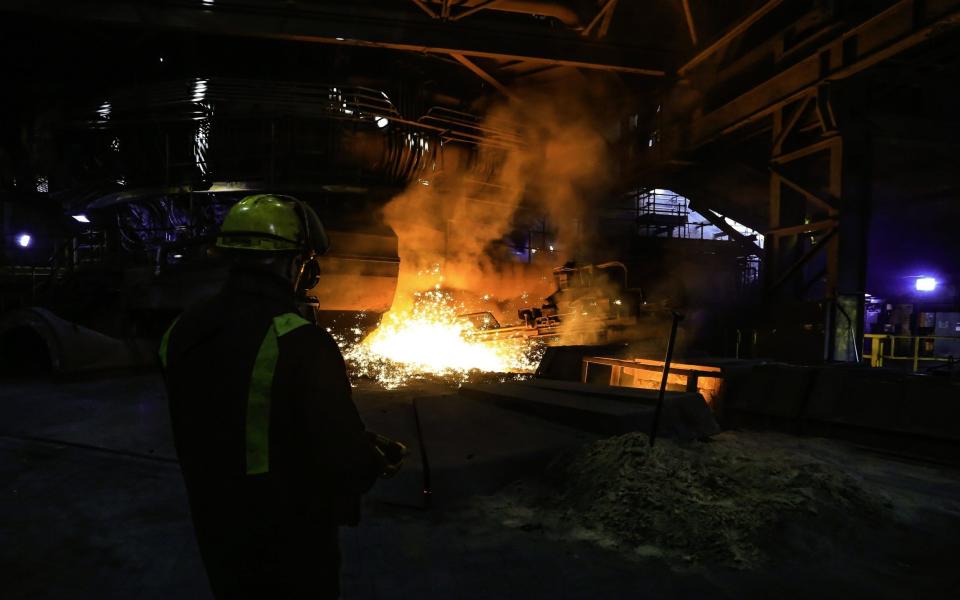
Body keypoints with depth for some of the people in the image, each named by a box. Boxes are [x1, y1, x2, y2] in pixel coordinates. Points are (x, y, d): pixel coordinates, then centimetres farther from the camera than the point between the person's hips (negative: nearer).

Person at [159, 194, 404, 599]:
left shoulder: (182, 333, -6)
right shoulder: (302, 343, -29)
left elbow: (193, 436, 6)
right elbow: (345, 455, -23)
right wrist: (380, 460, -1)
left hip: (215, 530, 6)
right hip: (293, 540, -6)